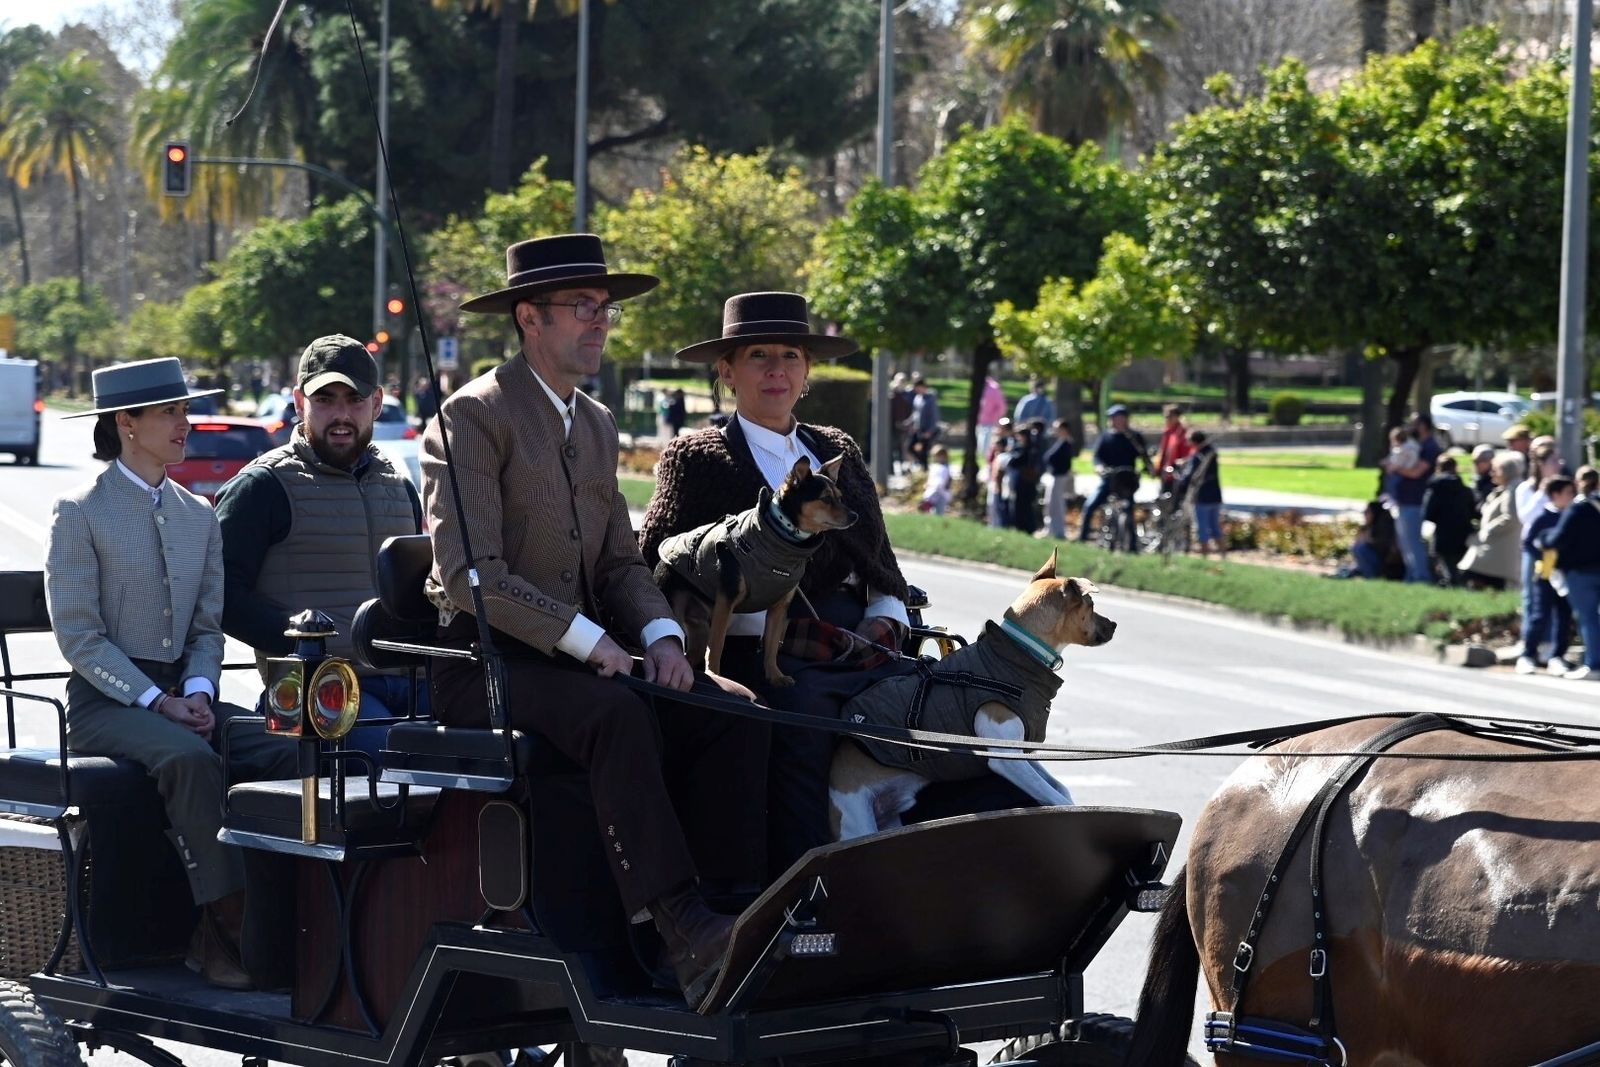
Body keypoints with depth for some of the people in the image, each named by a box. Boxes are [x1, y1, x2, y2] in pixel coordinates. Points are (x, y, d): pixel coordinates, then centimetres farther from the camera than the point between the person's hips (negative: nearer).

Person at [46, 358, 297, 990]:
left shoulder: (199, 517, 15)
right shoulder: (80, 513, -3)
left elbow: (207, 627, 14)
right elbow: (78, 635, -9)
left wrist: (197, 692, -7)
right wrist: (157, 702, -17)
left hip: (181, 693, 6)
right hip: (107, 699, -5)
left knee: (284, 751, -23)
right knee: (190, 757, -36)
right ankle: (232, 925, -30)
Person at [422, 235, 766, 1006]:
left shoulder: (596, 425, 18)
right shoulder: (475, 416, -8)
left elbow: (621, 560, 19)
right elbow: (470, 575, -17)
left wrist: (661, 636, -3)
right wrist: (586, 639, -21)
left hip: (574, 658, 8)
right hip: (483, 661, -8)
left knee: (728, 719, -16)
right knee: (617, 714, -36)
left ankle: (732, 917, -21)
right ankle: (683, 933, -40)